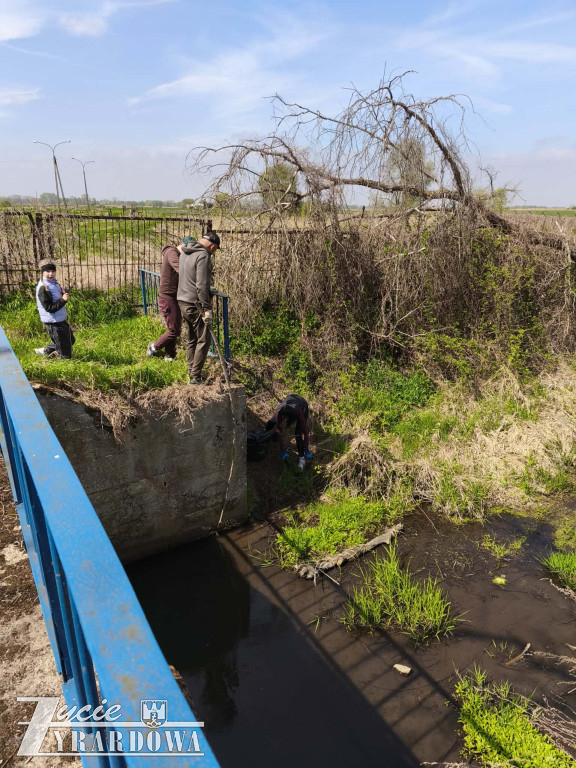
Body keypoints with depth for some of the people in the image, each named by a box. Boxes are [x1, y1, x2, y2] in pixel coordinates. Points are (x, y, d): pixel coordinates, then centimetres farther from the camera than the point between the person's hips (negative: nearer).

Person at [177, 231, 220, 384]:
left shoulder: (185, 254, 13)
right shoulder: (203, 256, -15)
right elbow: (201, 285, -21)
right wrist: (207, 308, -20)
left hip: (183, 302, 9)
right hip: (196, 304, -9)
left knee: (191, 339, 16)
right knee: (203, 341, -3)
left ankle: (191, 373, 22)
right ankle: (195, 377, -3)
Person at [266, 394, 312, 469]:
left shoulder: (298, 412, -45)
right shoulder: (278, 413, -35)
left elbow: (305, 431, -37)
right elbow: (280, 433, -27)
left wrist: (307, 450, -34)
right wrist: (283, 452, -27)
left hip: (303, 406, -3)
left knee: (298, 433, -19)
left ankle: (301, 458, -9)